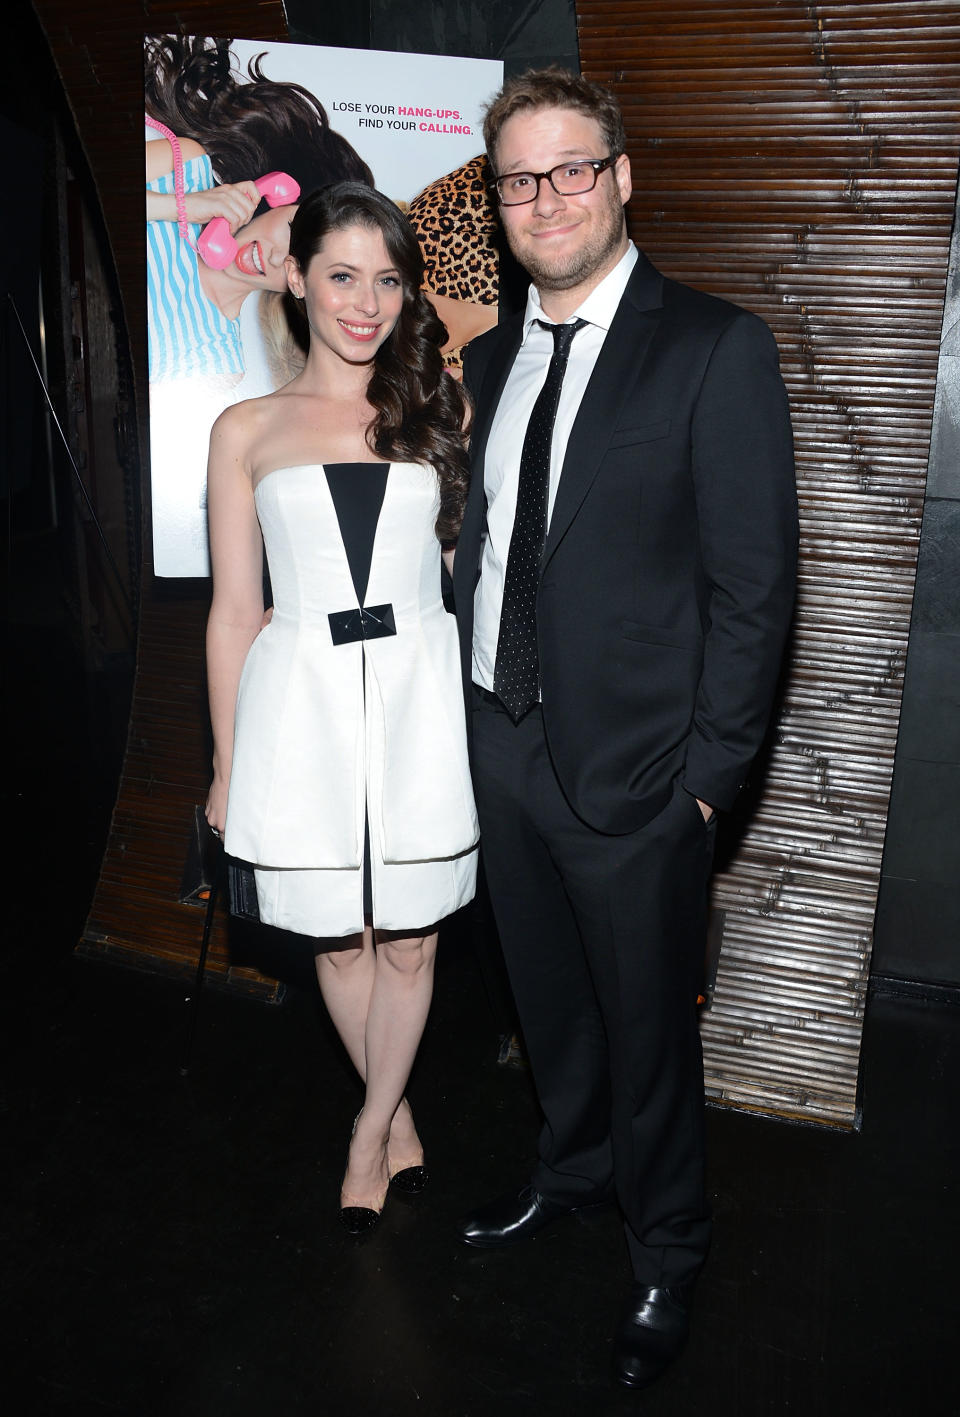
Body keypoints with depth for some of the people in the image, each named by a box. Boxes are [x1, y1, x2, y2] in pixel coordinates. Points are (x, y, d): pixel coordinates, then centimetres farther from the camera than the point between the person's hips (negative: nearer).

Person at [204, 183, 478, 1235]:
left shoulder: (436, 409, 7)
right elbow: (234, 611, 6)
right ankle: (396, 1111, 38)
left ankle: (372, 1125, 33)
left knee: (408, 940, 9)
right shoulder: (248, 430, 5)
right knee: (339, 941, 13)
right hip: (305, 707, 0)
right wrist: (226, 769, 6)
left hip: (418, 700, 0)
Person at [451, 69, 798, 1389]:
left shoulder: (716, 350, -12)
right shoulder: (493, 354, 8)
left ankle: (667, 1250, 38)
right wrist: (469, 707, 6)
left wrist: (707, 775, -13)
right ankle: (573, 1167, 50)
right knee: (549, 996, 23)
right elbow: (486, 538, 11)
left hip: (631, 768, -5)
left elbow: (754, 582, -13)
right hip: (502, 745, 6)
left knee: (648, 1025, 12)